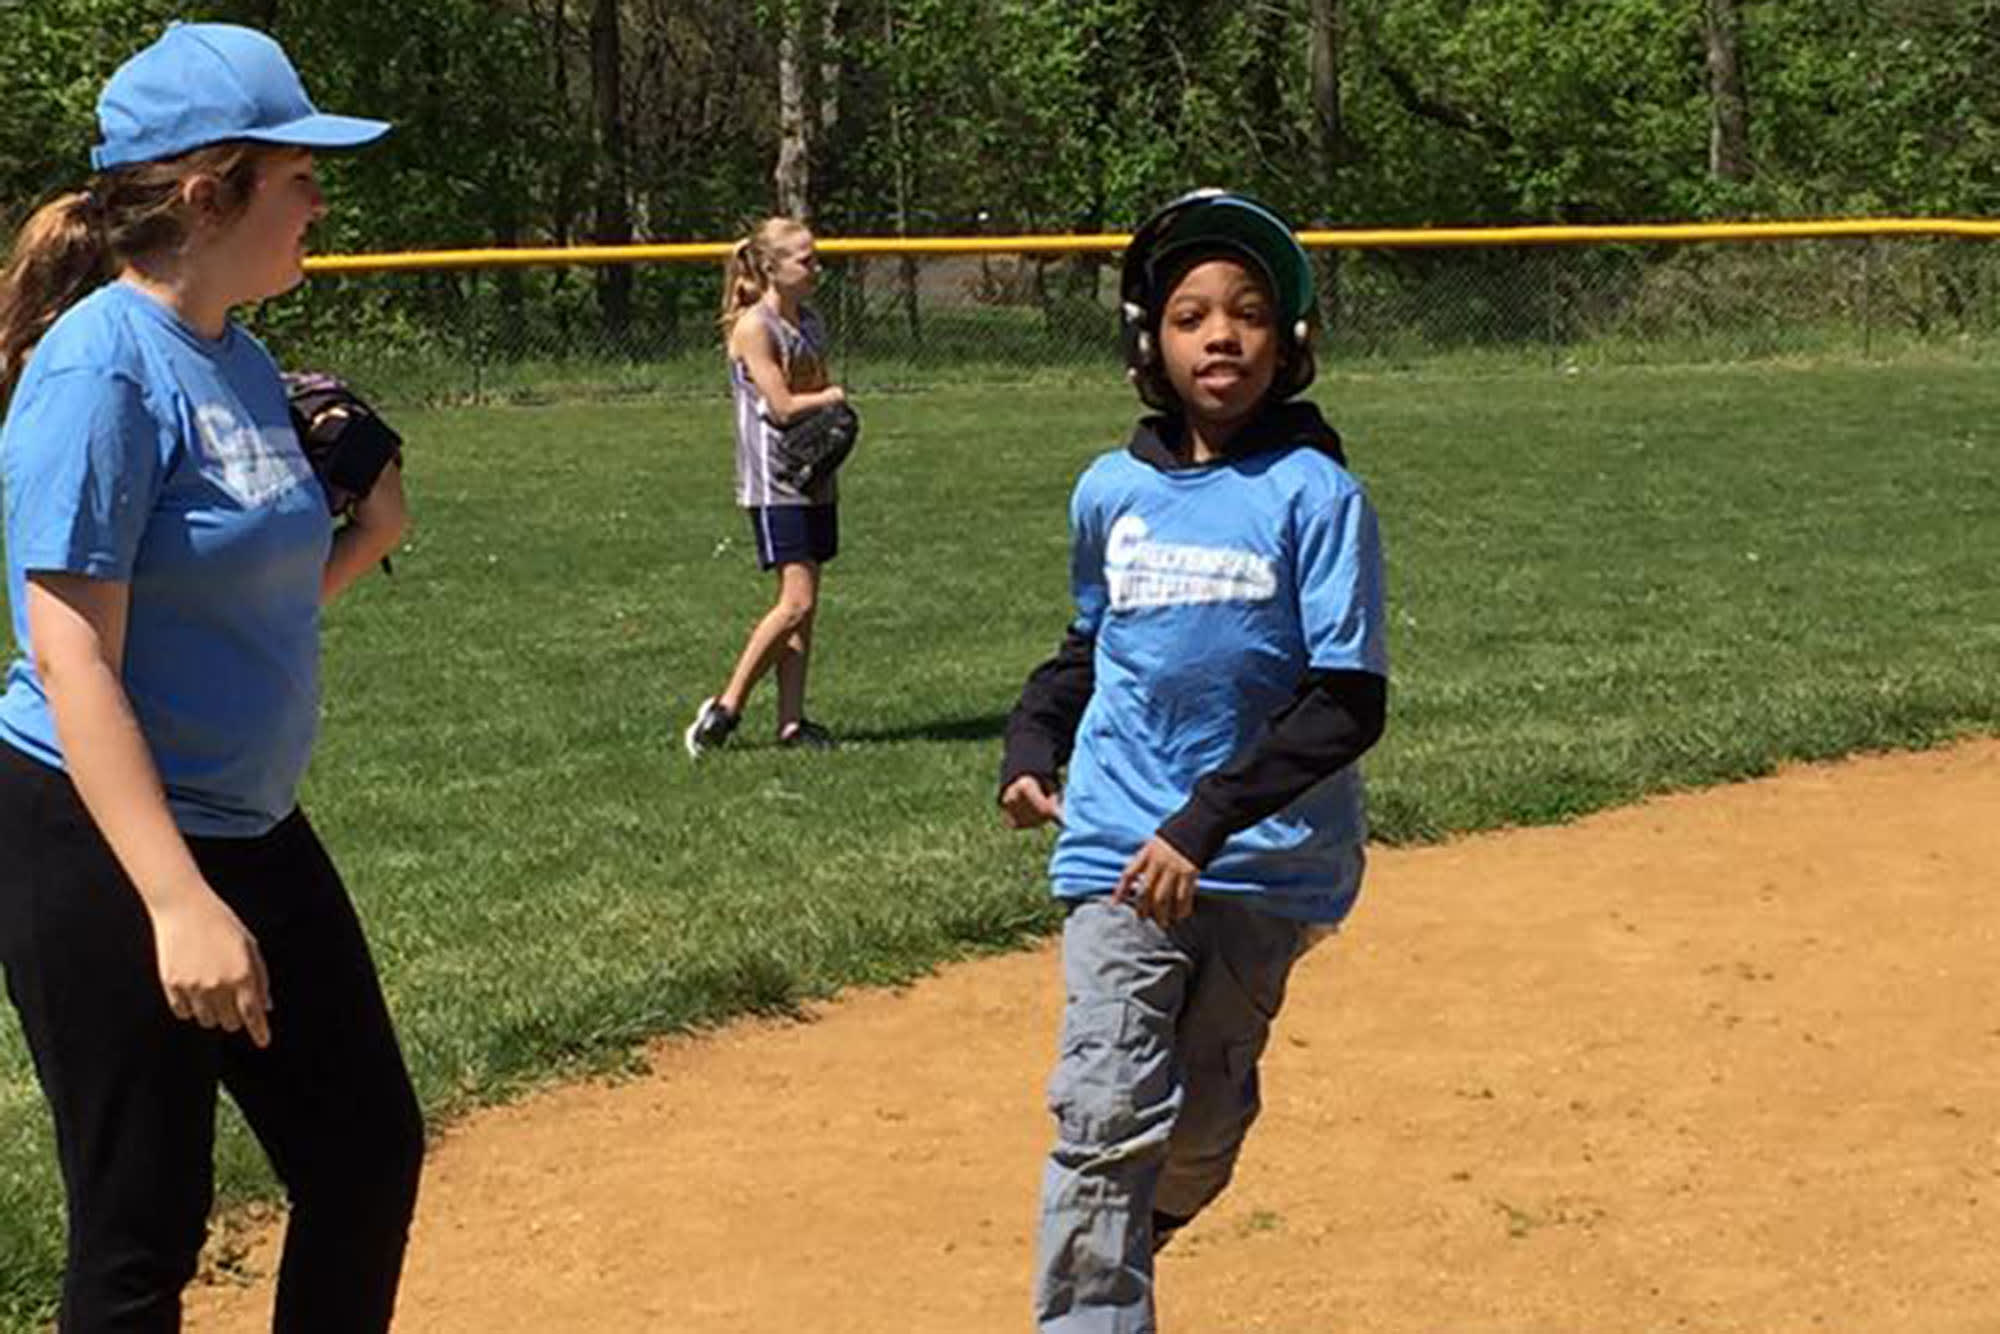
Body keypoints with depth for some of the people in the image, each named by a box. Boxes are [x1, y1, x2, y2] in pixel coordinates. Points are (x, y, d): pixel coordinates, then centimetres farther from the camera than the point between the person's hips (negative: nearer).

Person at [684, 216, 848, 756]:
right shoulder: (753, 327, -11)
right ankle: (725, 708, -4)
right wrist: (831, 398, 0)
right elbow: (782, 407, -16)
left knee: (804, 606, 5)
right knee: (797, 603, -13)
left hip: (815, 479, 8)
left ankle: (791, 720, 8)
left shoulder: (810, 323, 13)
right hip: (774, 482, -8)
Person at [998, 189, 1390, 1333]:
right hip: (1121, 849, 2)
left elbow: (1351, 704, -14)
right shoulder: (1111, 492, 4)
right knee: (1108, 1118, -11)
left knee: (1205, 1125, 12)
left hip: (1266, 859, -1)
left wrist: (1204, 821, -21)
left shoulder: (1316, 495, -9)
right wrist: (1032, 743, 5)